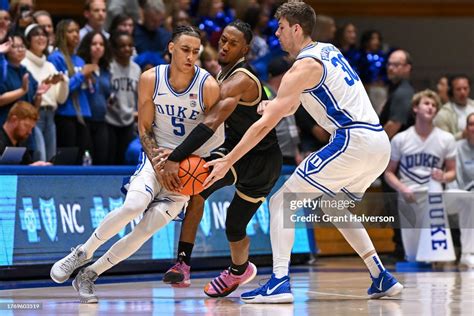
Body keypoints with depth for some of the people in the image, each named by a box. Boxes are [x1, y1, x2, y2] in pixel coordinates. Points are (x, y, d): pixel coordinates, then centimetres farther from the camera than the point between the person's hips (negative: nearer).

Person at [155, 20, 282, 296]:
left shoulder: (240, 80, -28)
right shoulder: (224, 74, 2)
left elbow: (211, 124, -40)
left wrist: (175, 159, -47)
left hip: (261, 161, -8)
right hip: (236, 149, 8)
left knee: (234, 226, -2)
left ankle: (239, 270, 32)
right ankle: (183, 264, -18)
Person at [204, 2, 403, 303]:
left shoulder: (303, 67, -7)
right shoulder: (328, 51, 21)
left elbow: (265, 124, -10)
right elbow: (291, 106, 32)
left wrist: (227, 162, -6)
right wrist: (274, 106, 10)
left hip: (353, 142, -9)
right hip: (380, 145, 9)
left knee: (282, 201, -3)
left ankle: (279, 282, -17)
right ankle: (382, 278, 23)